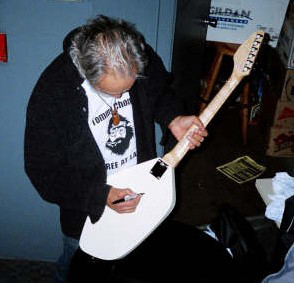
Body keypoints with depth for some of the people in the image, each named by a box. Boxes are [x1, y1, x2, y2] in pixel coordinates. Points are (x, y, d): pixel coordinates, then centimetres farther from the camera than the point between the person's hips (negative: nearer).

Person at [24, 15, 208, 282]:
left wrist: (173, 119, -17)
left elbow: (161, 90, 3)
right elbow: (43, 170, -21)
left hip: (145, 193, 3)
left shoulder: (143, 59, -19)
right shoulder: (51, 94, -30)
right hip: (87, 208, -3)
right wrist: (100, 196, -27)